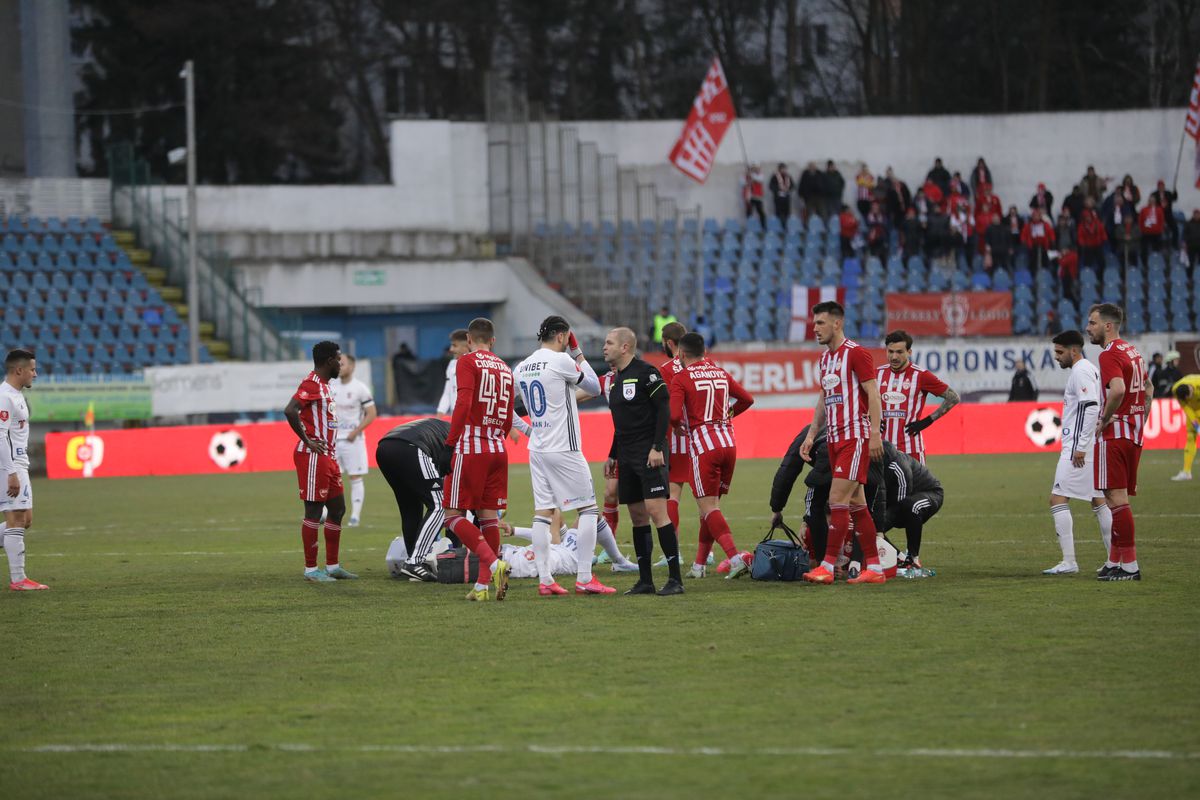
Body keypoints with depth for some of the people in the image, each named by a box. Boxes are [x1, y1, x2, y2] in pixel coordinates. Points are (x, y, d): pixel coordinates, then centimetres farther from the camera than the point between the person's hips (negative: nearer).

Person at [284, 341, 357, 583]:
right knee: (314, 511, -6)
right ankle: (311, 569, -2)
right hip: (313, 457, -10)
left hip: (328, 457, 10)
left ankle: (332, 566, 19)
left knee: (337, 509, 13)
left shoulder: (324, 385, 17)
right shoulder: (311, 384, -14)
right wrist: (307, 441, -22)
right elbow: (290, 411, -28)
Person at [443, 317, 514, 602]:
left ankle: (493, 564, -20)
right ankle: (483, 584, 6)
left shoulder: (468, 362, -5)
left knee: (454, 516, -2)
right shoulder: (504, 368, 15)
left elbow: (463, 405, -17)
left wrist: (449, 443, -11)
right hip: (498, 450, 6)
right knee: (489, 516, 8)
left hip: (470, 449, -6)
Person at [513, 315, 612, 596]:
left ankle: (544, 580, 1)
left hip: (536, 449, 7)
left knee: (542, 512, 5)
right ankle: (585, 578, -5)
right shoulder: (561, 361, -12)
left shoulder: (522, 368, 9)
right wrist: (578, 354, 8)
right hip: (564, 448, -7)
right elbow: (594, 388, 0)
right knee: (588, 507, 1)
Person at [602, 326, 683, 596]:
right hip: (627, 457, 9)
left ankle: (675, 579, -12)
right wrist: (613, 456, 22)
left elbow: (664, 409, -13)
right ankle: (645, 581, 11)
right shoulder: (616, 379, 17)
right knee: (637, 517, 8)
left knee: (656, 512, -13)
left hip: (649, 455, -9)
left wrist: (657, 448, -19)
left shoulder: (646, 373, -9)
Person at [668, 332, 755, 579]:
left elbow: (674, 415, -16)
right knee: (711, 505, 15)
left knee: (709, 507, -7)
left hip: (703, 447, -6)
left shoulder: (681, 379, -4)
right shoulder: (721, 373, 14)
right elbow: (747, 399, 20)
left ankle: (735, 557, -26)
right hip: (728, 443, 6)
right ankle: (700, 563, 19)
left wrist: (679, 426, 5)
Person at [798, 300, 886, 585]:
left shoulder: (856, 353, -10)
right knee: (856, 504, 7)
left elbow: (873, 394, -13)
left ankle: (827, 566, -15)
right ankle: (874, 568, 9)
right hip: (834, 439, 9)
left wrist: (875, 434, -19)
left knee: (838, 500, -13)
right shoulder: (824, 358, 16)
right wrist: (811, 435, 17)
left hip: (855, 437, -9)